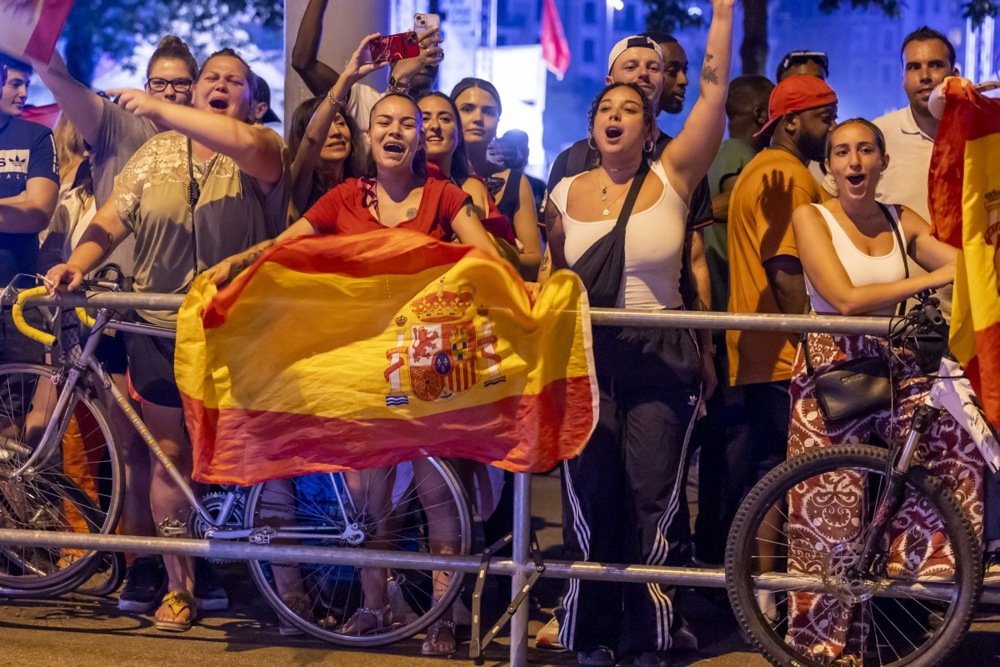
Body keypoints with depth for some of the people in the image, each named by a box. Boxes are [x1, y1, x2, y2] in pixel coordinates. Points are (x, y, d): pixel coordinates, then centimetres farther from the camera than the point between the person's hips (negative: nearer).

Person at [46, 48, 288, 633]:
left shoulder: (264, 151, -4)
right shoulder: (156, 153, 10)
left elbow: (241, 141, -28)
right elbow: (112, 219, 8)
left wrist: (157, 108, -22)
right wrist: (78, 263, -11)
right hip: (160, 328, 4)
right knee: (171, 457, 6)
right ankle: (180, 588, 15)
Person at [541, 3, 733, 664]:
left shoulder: (672, 176, -1)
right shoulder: (566, 194, 5)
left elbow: (714, 92, -9)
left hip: (661, 357, -2)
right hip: (586, 356, 2)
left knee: (652, 502, -2)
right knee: (592, 502, 2)